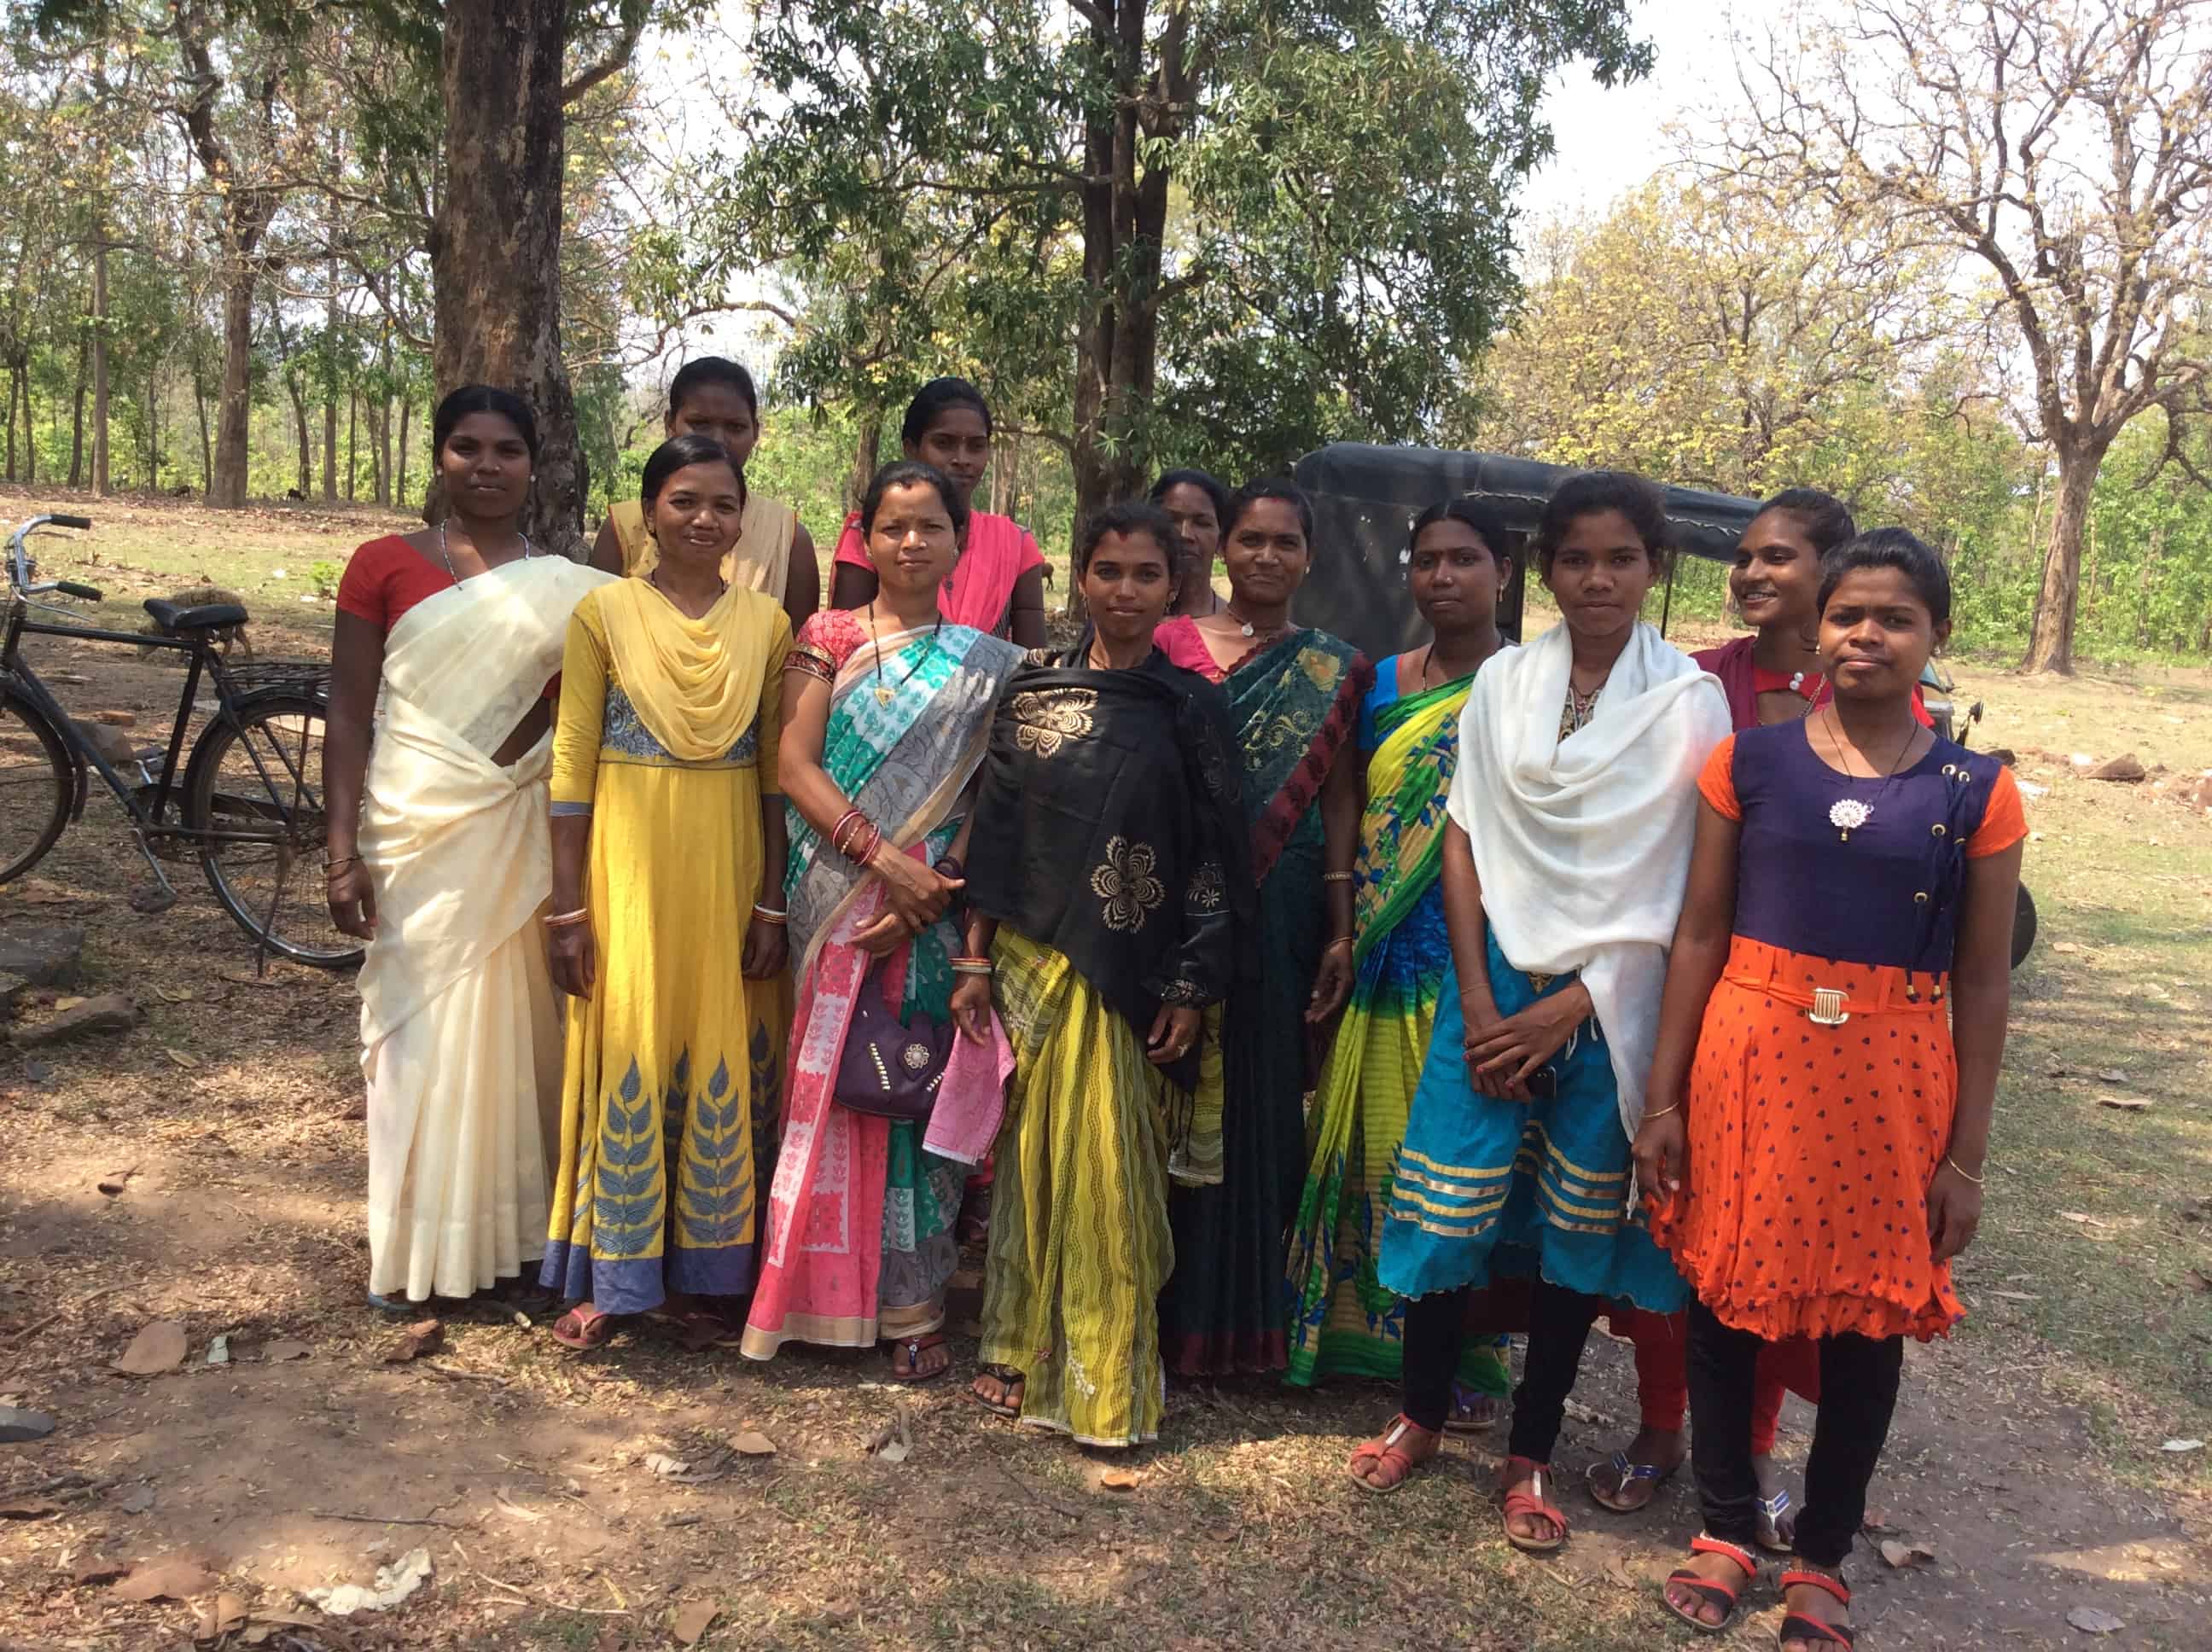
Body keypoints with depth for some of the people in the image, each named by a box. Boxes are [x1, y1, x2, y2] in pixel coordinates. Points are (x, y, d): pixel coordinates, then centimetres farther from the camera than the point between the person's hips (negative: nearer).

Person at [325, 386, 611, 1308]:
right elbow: (348, 714, -1)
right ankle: (417, 1245, 17)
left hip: (527, 829, 2)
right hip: (420, 830, -1)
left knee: (522, 1020, 8)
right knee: (424, 1025, 5)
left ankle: (520, 1227, 22)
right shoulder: (384, 565, 1)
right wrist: (342, 853, -7)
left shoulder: (567, 587, 6)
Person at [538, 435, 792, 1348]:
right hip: (627, 858, -2)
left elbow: (775, 773, 6)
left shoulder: (766, 622, 4)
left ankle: (701, 1273, 22)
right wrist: (568, 907, -6)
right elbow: (572, 767, -2)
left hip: (728, 863, 2)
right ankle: (612, 1277, 18)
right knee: (625, 1051, 3)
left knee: (717, 1057, 7)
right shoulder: (603, 612, -2)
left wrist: (772, 902, 2)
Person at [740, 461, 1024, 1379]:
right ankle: (823, 1287, 15)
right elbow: (795, 762, -3)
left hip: (932, 905, 0)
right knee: (830, 1079, 2)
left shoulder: (983, 664, 8)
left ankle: (911, 1302, 13)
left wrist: (927, 893, -12)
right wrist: (882, 857, -14)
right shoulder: (829, 637, 6)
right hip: (836, 894, 0)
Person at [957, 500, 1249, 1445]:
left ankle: (1106, 1377, 18)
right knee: (1035, 1156, 9)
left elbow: (1214, 858, -2)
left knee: (1109, 1168, 4)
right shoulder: (1032, 690, 3)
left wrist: (1191, 990, -6)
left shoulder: (1191, 707, -1)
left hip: (1134, 977, -1)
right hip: (1033, 960, 1)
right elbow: (996, 832, 4)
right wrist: (977, 961, 1)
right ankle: (1026, 1351, 25)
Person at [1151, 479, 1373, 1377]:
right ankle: (1170, 1304, 20)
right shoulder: (1170, 645, 4)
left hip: (1281, 912, 1)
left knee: (1261, 1100, 8)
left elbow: (1339, 801, 5)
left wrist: (1341, 930, -1)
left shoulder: (1336, 671, 7)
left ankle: (1246, 1310, 24)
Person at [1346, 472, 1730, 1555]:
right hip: (1495, 979, 2)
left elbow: (1682, 883, -6)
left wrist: (1568, 1010, -10)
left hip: (1610, 1001, -1)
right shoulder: (1504, 682, 3)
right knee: (1450, 1204, 3)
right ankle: (1420, 1416, 25)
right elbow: (1465, 840, 3)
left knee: (1577, 1226, 8)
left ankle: (1530, 1456, 24)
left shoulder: (1690, 701, -4)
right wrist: (1478, 998, -6)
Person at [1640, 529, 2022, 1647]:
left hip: (1889, 1083, 0)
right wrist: (1663, 1100, -1)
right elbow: (1699, 934, 2)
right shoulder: (1749, 761, 0)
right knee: (1727, 1299, 10)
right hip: (1749, 1064, 1)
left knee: (1866, 1322, 10)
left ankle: (1823, 1558, 31)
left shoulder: (1975, 793, 0)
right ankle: (1724, 1529, 31)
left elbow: (1982, 982, 2)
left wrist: (1965, 1156, 0)